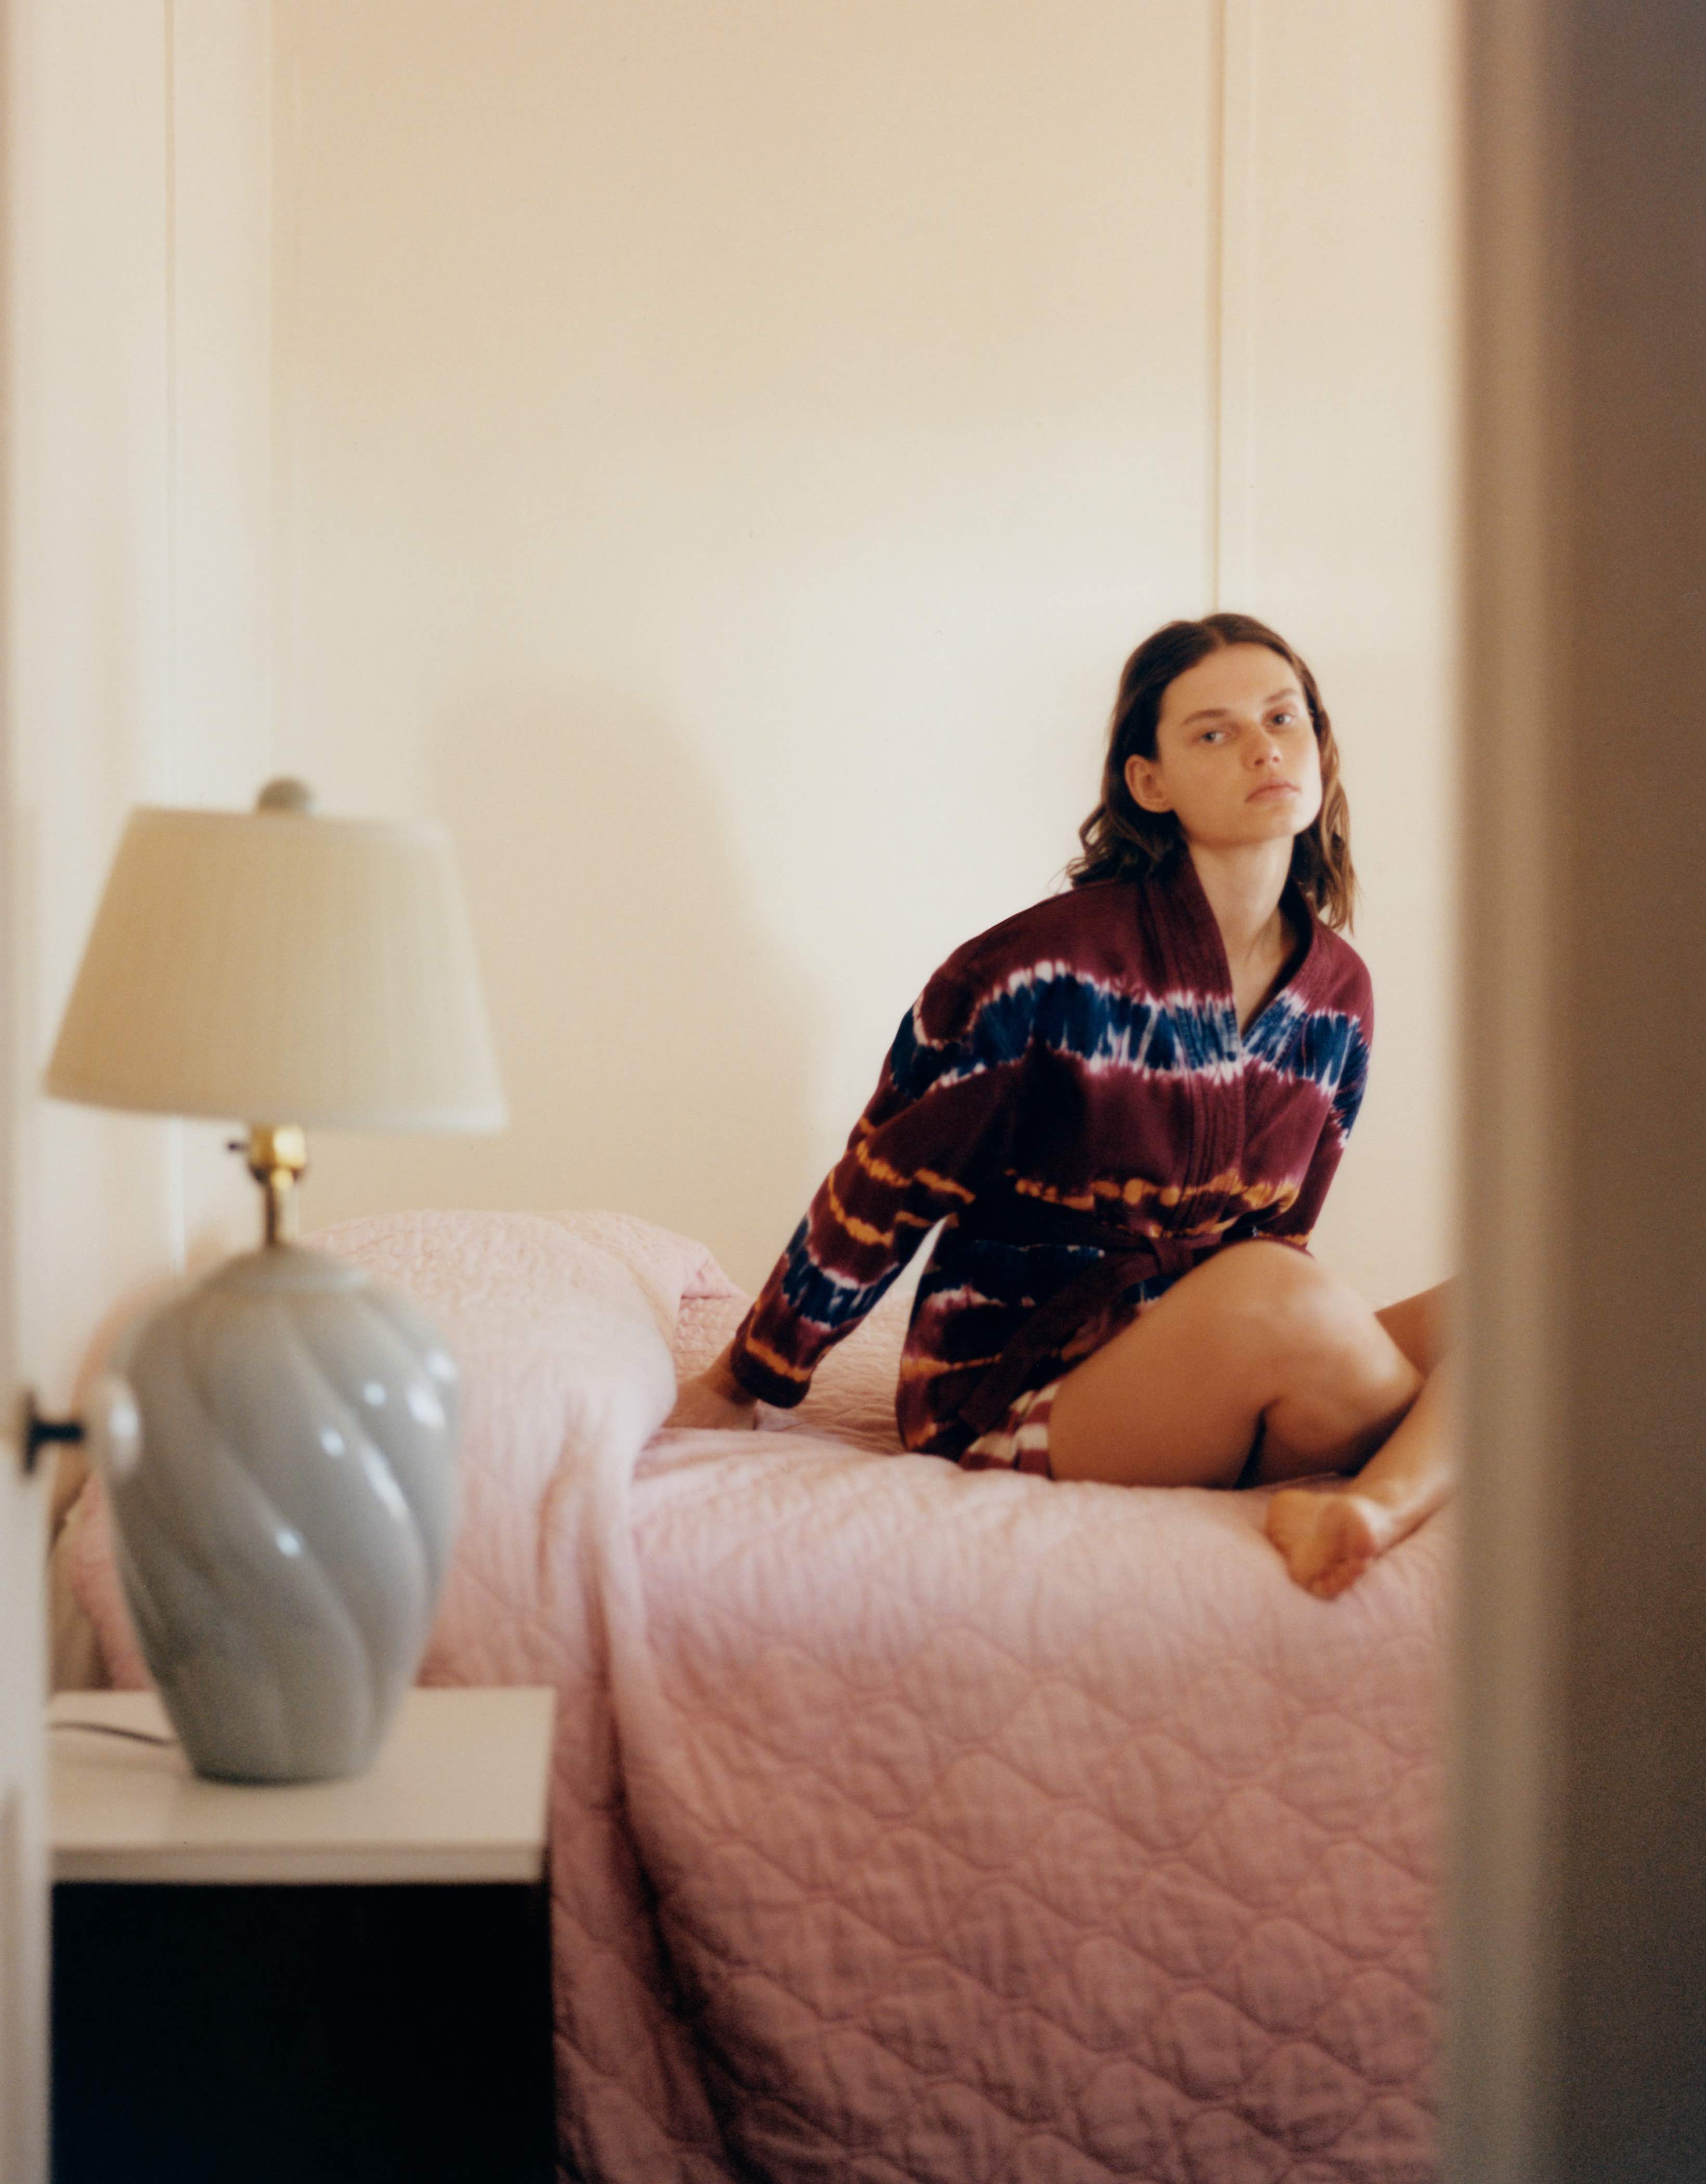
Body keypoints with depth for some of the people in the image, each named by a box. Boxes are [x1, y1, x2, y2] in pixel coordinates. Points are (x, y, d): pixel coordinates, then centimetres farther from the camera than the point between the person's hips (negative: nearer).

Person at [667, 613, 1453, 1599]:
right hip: (1009, 1390, -6)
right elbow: (878, 1192, -3)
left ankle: (1377, 1499, -44)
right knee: (1274, 1293, -37)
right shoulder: (1047, 966, -12)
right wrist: (739, 1387, 4)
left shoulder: (1338, 993, 7)